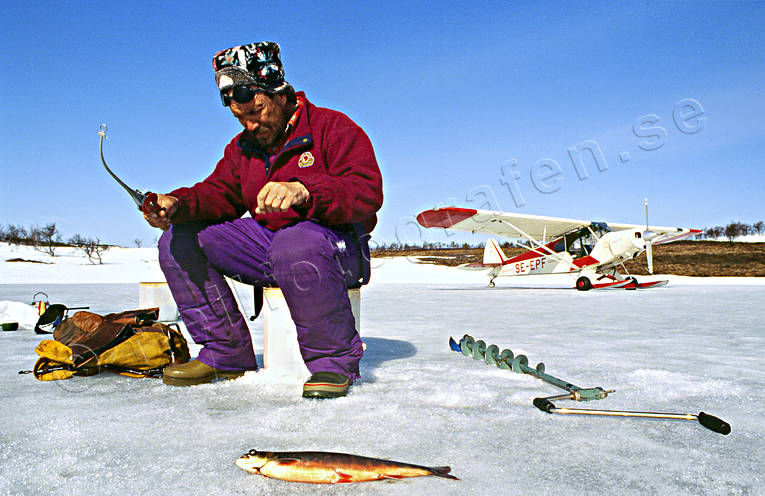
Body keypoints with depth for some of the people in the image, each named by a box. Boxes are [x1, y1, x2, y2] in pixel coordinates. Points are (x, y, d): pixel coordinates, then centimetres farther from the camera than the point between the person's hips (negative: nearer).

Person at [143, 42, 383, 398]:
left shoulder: (333, 127, -5)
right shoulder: (242, 146, 18)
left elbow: (367, 192, -19)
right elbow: (219, 193, 9)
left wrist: (303, 191, -36)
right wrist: (177, 205, -13)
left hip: (336, 244, -7)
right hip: (265, 244, 7)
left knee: (296, 245, -42)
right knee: (178, 241, -3)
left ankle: (334, 361, -19)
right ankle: (228, 355, 0)